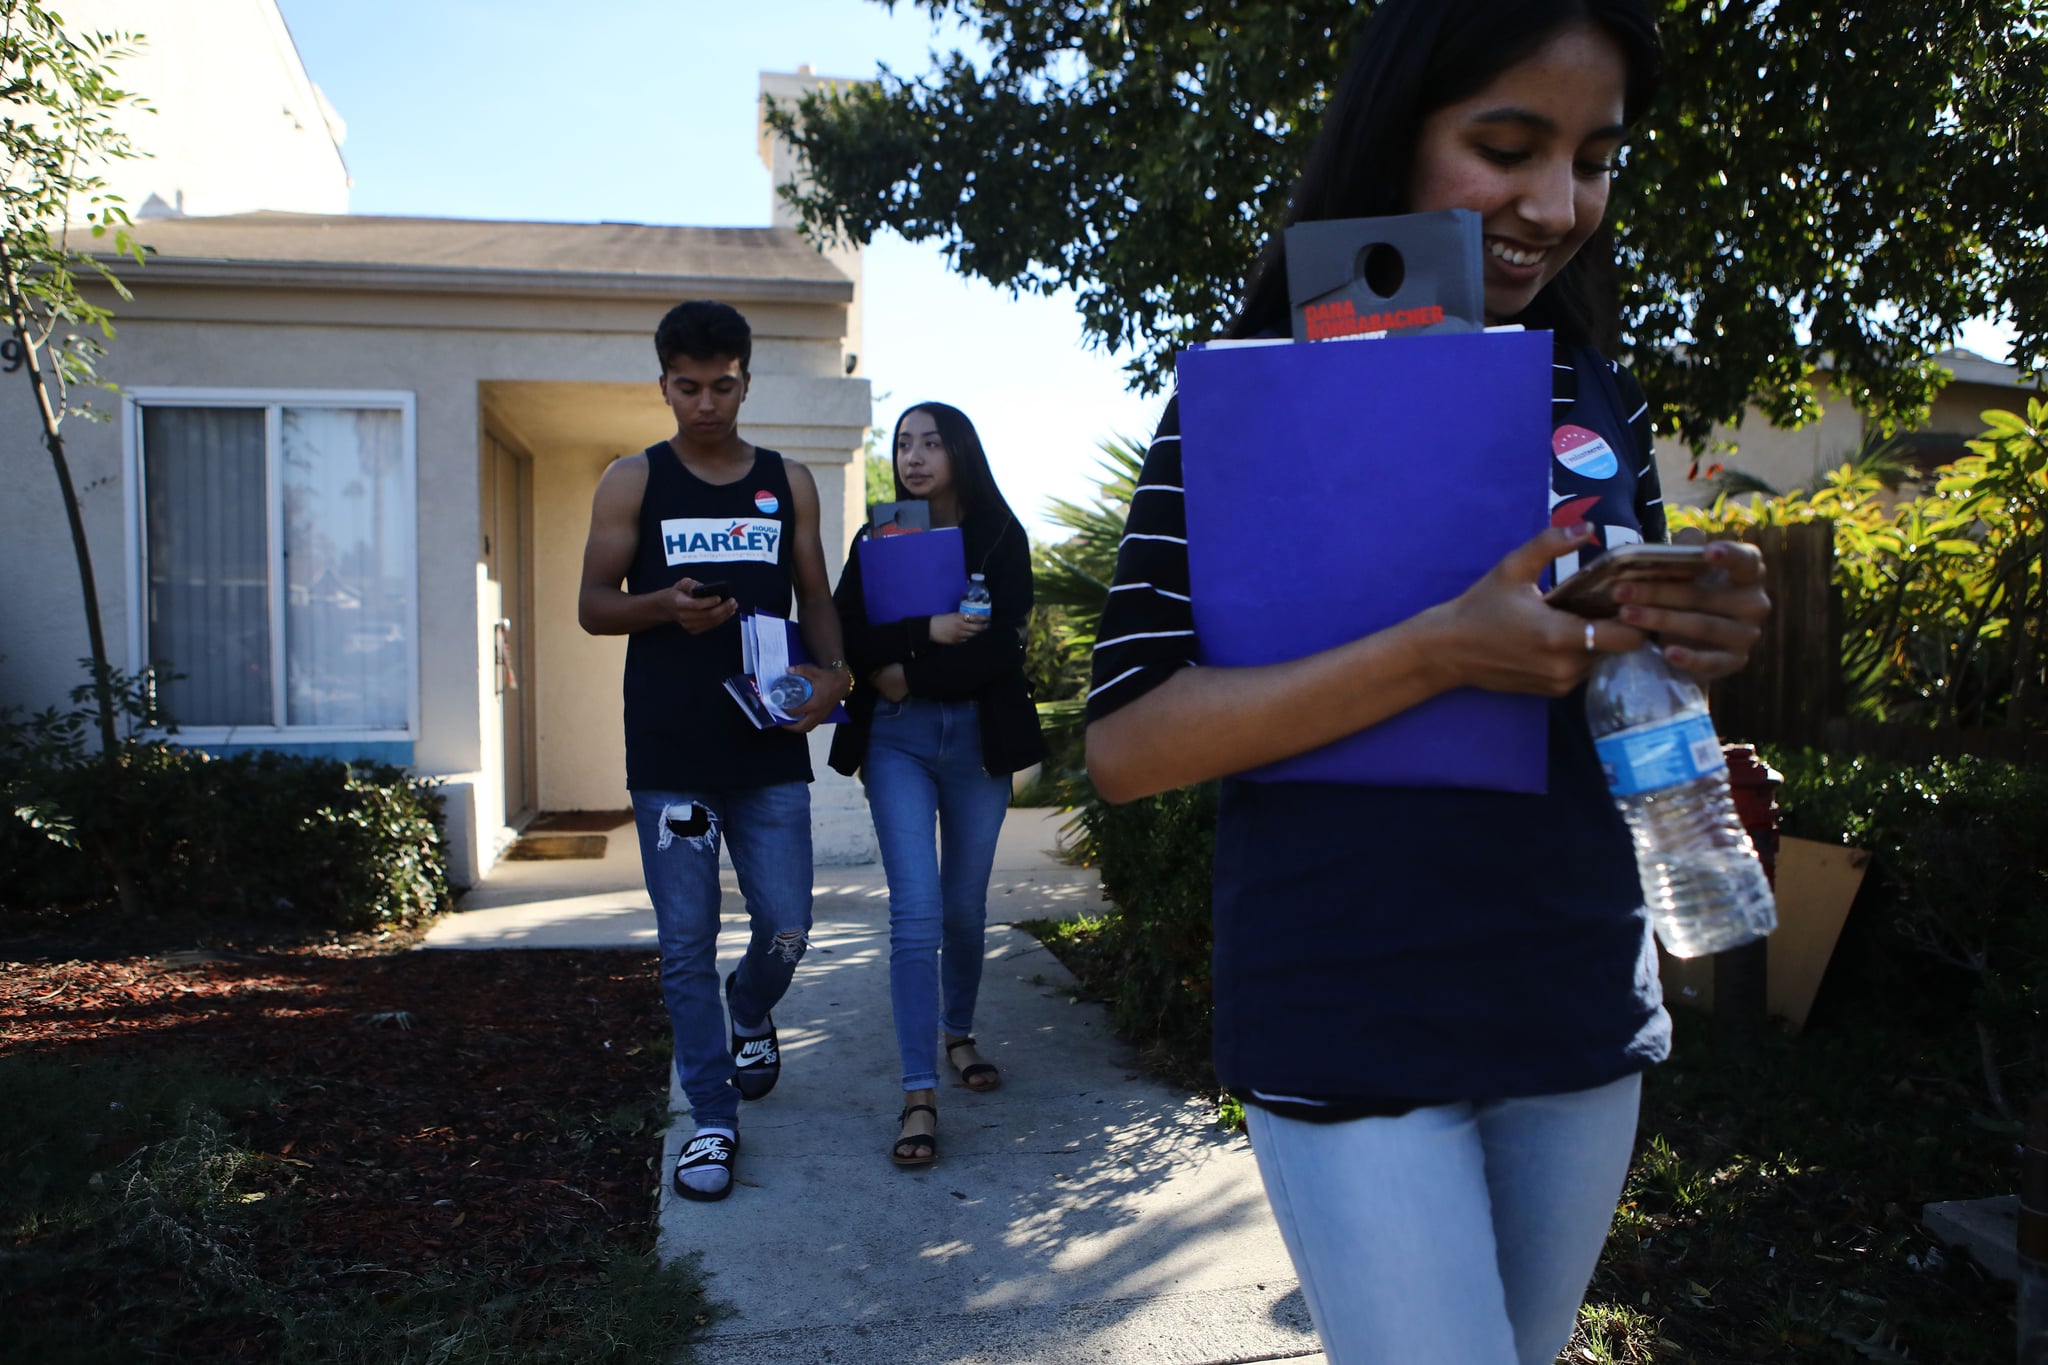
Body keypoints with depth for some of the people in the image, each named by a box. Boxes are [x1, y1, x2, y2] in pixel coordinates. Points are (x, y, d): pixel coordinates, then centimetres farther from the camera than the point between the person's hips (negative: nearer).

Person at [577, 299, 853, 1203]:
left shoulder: (788, 483, 10)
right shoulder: (633, 482, 4)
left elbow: (816, 598, 12)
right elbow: (593, 605, 3)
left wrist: (831, 673, -8)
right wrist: (662, 605, -18)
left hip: (770, 748, 2)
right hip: (669, 753, -1)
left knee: (786, 929, 4)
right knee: (686, 946, 3)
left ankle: (749, 1018, 39)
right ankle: (713, 1120, 17)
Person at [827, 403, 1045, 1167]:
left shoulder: (1002, 539, 3)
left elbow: (1004, 648, -8)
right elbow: (847, 635, -3)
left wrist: (909, 676, -14)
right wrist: (929, 631, -17)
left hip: (978, 738, 1)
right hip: (897, 740, 0)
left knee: (966, 907, 11)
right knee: (917, 914, -10)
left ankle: (958, 1035, 36)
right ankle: (919, 1095, -5)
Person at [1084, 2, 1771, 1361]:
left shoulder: (1602, 402, 6)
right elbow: (1125, 743, -16)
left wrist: (1701, 638, -7)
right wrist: (1437, 652, -26)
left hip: (1583, 1000, 6)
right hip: (1352, 1029, -5)